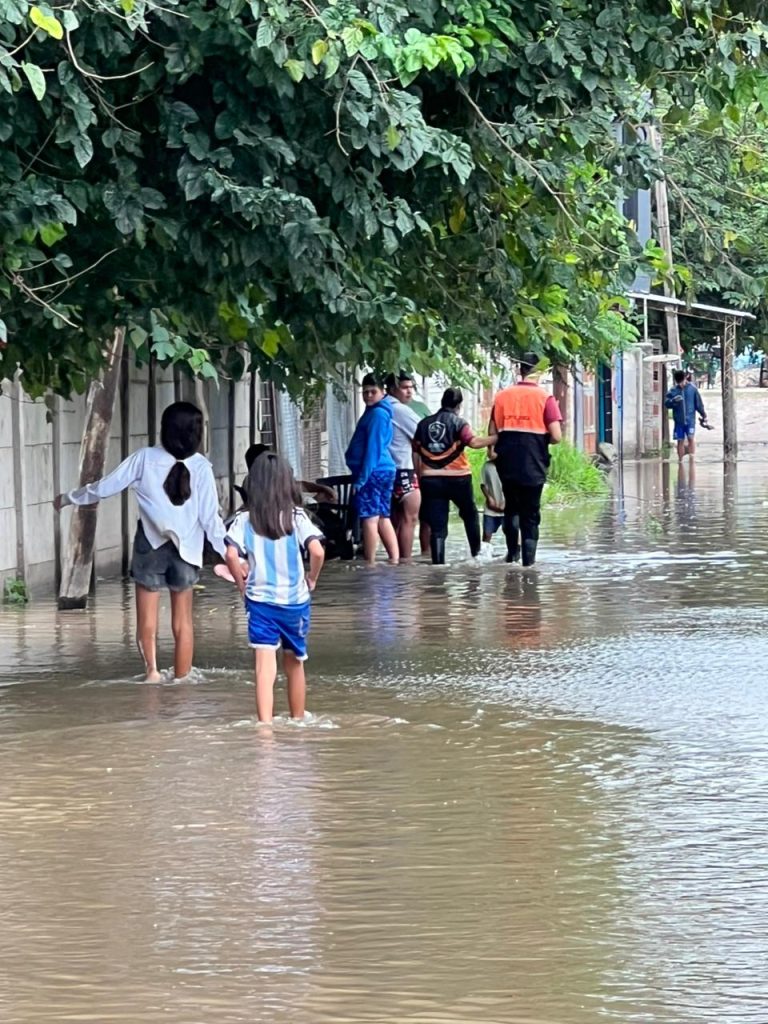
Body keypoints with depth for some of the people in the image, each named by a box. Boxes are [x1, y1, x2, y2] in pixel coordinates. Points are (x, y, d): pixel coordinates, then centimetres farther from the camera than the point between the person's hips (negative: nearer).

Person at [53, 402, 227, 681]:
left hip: (151, 545, 0)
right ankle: (181, 680, 12)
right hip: (186, 550, 1)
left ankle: (151, 668, -11)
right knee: (183, 622, 10)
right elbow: (210, 518, -9)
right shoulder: (201, 467, -9)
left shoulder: (146, 458, -8)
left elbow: (104, 487, -2)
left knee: (147, 618, 8)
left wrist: (68, 498, 13)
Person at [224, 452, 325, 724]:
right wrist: (312, 578, 1)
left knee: (265, 667, -8)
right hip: (295, 599, 1)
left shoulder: (244, 519, -5)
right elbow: (317, 551, -17)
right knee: (294, 664, 20)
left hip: (259, 600, -1)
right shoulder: (296, 517, -6)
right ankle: (298, 722, 33)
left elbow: (231, 555, -16)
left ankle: (265, 724, -25)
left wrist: (242, 583, 1)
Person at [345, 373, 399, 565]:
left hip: (373, 471, -10)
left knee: (369, 518, -7)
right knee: (383, 518, 12)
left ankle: (370, 564, -6)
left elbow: (373, 448, -18)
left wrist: (362, 478, -18)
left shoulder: (376, 414, -13)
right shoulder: (380, 412, 17)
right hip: (385, 470, 10)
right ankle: (395, 560, 11)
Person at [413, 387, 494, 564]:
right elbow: (473, 442, -18)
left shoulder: (424, 424, 9)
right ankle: (476, 551, 23)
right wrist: (496, 439, -13)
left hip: (430, 478, 2)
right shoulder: (459, 423, -3)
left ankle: (438, 562, -7)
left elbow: (415, 450, 9)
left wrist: (419, 473, 17)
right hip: (457, 477, -2)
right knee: (470, 514, 20)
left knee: (437, 524, 1)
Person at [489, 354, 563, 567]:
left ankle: (512, 551, 8)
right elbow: (556, 436, -12)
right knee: (530, 514, 6)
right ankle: (528, 560, 3)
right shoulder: (544, 398, -7)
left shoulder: (502, 396, 4)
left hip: (507, 465, 3)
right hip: (533, 467, -3)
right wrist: (542, 440, 8)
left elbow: (493, 434, 5)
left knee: (511, 508, 21)